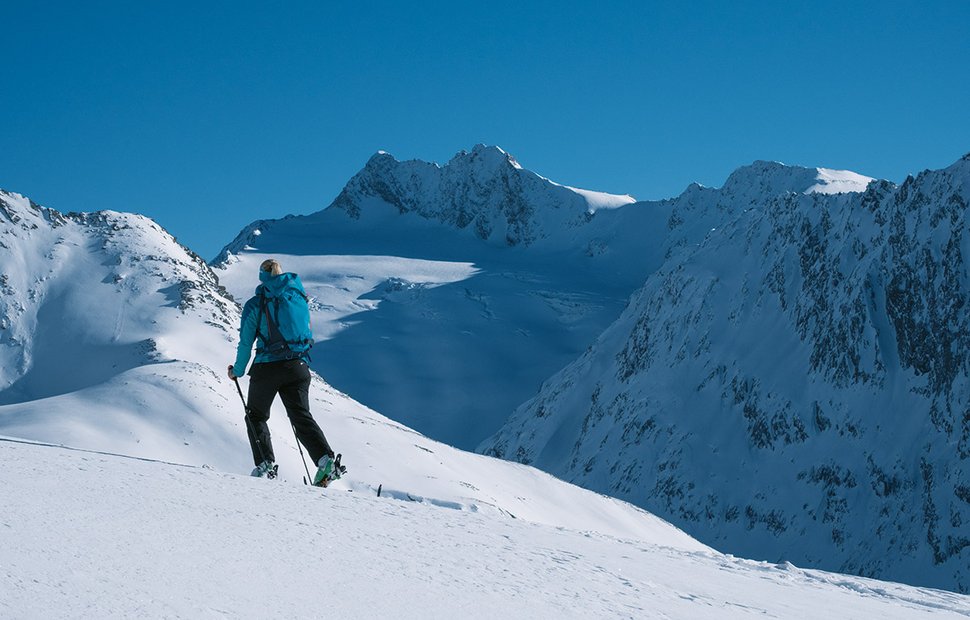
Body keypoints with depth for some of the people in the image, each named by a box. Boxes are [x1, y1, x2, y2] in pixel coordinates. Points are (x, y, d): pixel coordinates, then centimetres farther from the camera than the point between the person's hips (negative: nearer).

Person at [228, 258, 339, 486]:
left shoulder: (255, 304, -2)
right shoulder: (298, 297, 9)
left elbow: (246, 343, 0)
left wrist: (237, 371, 14)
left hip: (267, 368, -3)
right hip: (298, 366, 3)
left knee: (256, 416, 16)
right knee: (301, 416, 2)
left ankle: (265, 464, 1)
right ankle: (325, 458, -22)